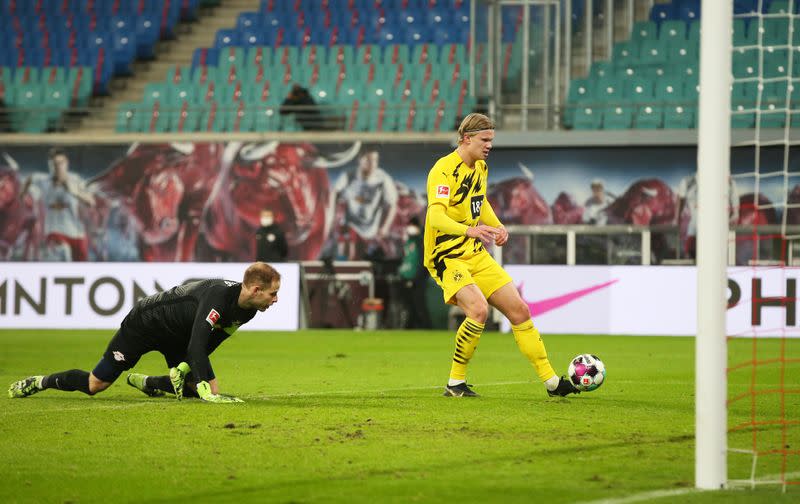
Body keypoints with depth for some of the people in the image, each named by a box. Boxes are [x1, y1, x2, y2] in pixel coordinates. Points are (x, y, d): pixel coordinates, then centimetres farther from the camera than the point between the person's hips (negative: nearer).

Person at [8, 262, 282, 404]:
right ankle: (40, 382, 18)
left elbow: (211, 341, 3)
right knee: (95, 385, -4)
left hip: (176, 337, 8)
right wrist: (211, 392, -45)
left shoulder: (247, 309, -11)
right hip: (144, 323, -8)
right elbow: (196, 346, -42)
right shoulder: (218, 295, -38)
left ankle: (144, 383, 18)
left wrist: (187, 367, -11)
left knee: (194, 389, -2)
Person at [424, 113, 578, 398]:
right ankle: (455, 383, -14)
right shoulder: (443, 171, -18)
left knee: (519, 311, 4)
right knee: (479, 310, -29)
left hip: (476, 254, 8)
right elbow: (436, 218, -32)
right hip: (447, 258, -8)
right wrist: (470, 231, -48)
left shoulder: (480, 167, 9)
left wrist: (497, 227, 10)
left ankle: (551, 382, 12)